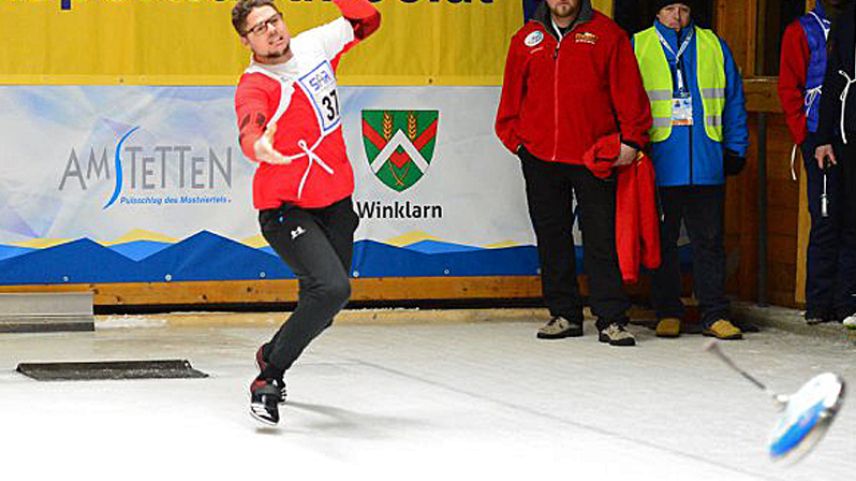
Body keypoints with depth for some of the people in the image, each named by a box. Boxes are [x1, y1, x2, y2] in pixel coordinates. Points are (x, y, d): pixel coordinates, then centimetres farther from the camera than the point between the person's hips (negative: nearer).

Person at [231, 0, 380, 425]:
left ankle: (271, 356, 38)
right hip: (286, 208, -7)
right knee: (331, 288, -26)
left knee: (321, 307, 9)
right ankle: (270, 376, -12)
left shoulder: (315, 46, 1)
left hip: (336, 203, 7)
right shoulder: (255, 85, -19)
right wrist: (259, 146, -63)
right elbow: (249, 131, -40)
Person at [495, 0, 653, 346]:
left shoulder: (606, 35, 2)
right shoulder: (527, 39, 10)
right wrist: (514, 138, 6)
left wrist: (631, 140, -8)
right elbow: (512, 94, 15)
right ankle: (564, 314, 17)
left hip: (593, 159, -3)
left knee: (602, 238, -3)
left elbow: (628, 90, -2)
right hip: (540, 157, 3)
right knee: (552, 237, 8)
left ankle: (611, 320, -1)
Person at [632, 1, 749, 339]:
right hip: (659, 165, -1)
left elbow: (734, 100, 14)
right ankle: (668, 313, 13)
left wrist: (736, 148, 7)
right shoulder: (637, 48, 6)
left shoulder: (714, 47, 12)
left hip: (707, 165, 1)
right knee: (662, 240, 5)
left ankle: (714, 315, 5)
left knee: (709, 240, 2)